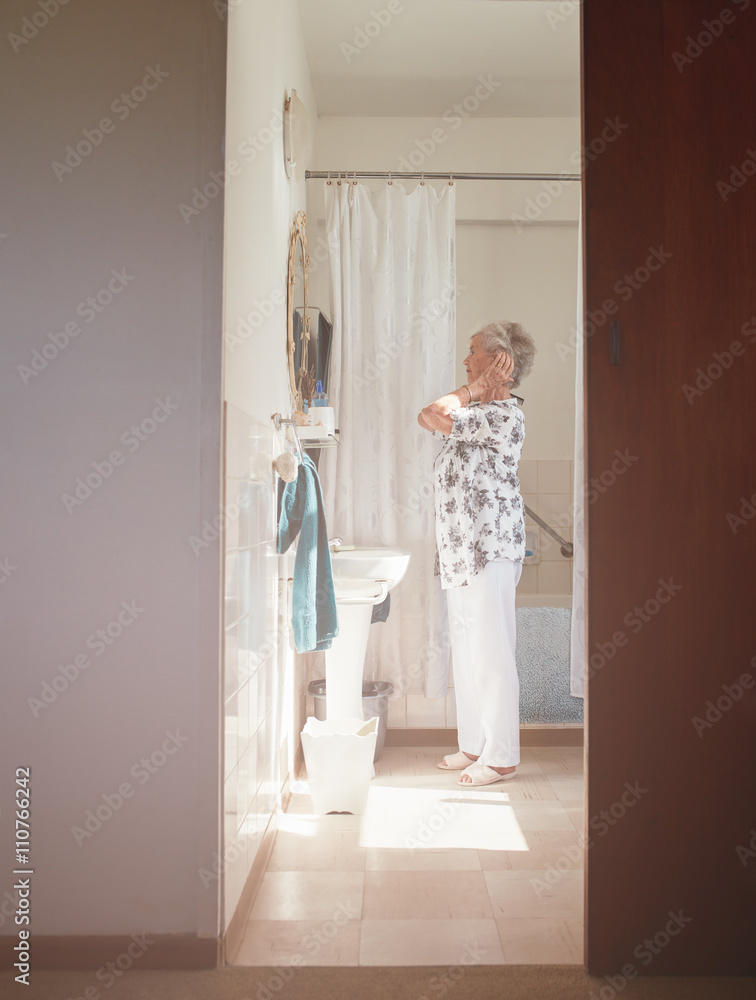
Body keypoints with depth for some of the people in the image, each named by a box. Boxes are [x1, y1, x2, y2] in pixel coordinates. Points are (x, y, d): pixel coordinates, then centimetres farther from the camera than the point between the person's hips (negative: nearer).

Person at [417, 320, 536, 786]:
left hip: (489, 547, -10)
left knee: (491, 651, -3)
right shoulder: (481, 410, 16)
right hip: (461, 547, 10)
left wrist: (472, 390, -6)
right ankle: (475, 744, 26)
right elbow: (432, 417, 13)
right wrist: (474, 391, 7)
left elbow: (431, 418, -20)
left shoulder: (504, 414, -15)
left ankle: (501, 756, 9)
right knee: (466, 648, 15)